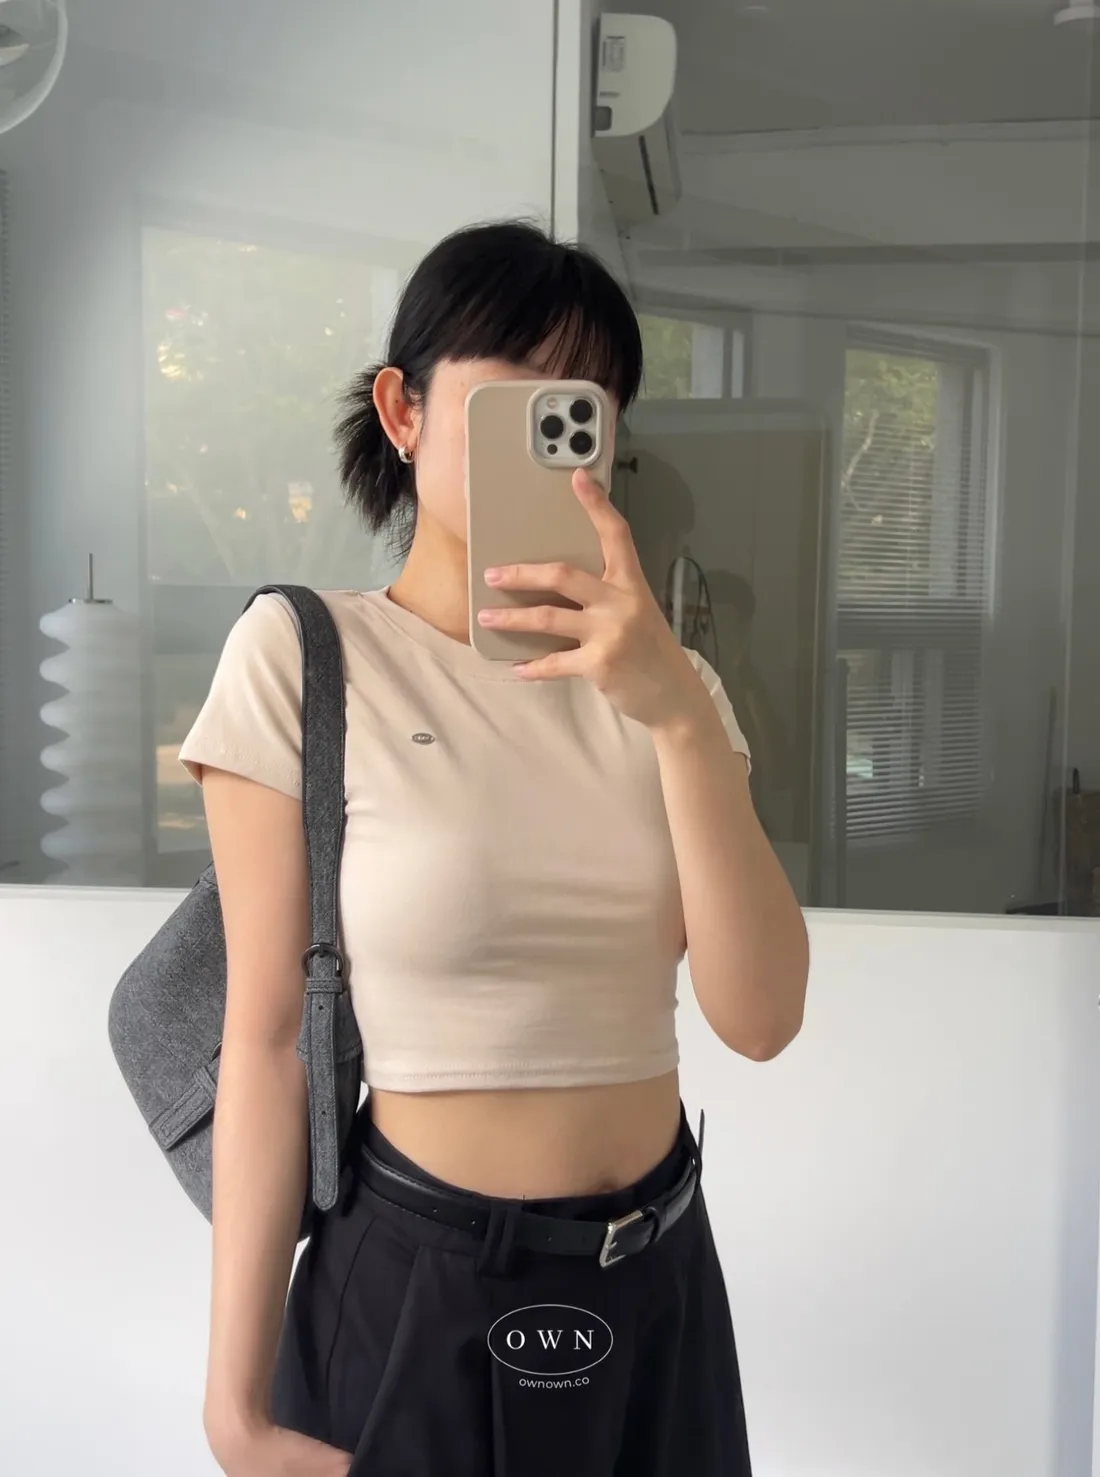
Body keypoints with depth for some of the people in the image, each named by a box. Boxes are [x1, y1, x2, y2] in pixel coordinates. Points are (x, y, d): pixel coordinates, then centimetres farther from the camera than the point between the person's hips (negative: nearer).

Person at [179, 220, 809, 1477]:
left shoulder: (657, 679, 1)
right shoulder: (302, 659, -11)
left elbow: (760, 1018, -11)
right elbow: (266, 1043, -9)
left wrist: (683, 715, -23)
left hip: (661, 1278, 4)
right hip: (415, 1287, -4)